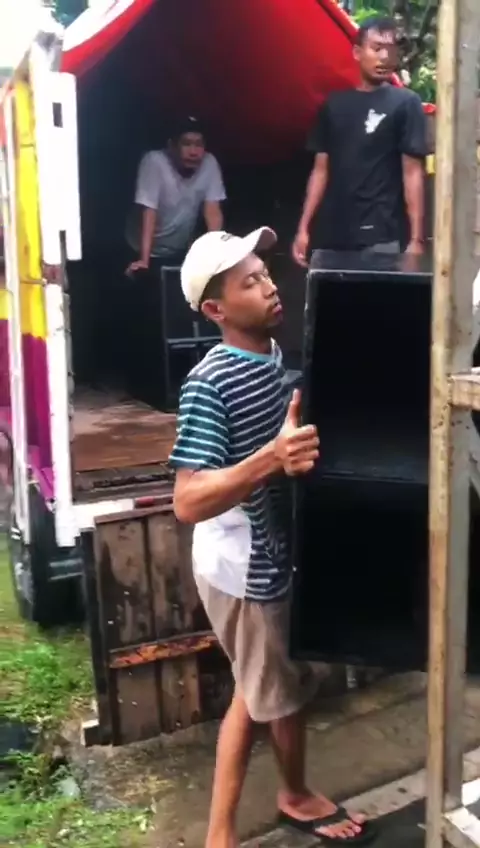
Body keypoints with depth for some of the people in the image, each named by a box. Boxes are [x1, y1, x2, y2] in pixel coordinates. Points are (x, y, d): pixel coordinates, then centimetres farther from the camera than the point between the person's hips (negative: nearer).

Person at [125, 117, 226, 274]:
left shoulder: (210, 164, -14)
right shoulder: (154, 162, -24)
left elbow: (213, 211, -13)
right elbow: (149, 212, -28)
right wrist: (144, 261, -34)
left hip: (181, 251, 3)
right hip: (150, 251, -3)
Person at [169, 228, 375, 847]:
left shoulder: (275, 354, 2)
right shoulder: (208, 384, -25)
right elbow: (187, 502, -32)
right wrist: (271, 460, -43)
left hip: (270, 557, 8)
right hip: (246, 570, -8)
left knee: (255, 695, 19)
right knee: (288, 693, 14)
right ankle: (297, 797, 42)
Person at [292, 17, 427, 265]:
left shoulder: (405, 103, 0)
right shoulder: (334, 105, 12)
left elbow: (412, 172, -5)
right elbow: (321, 169, 14)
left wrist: (416, 239, -11)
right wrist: (303, 228, 8)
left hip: (381, 238, -4)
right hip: (332, 234, 4)